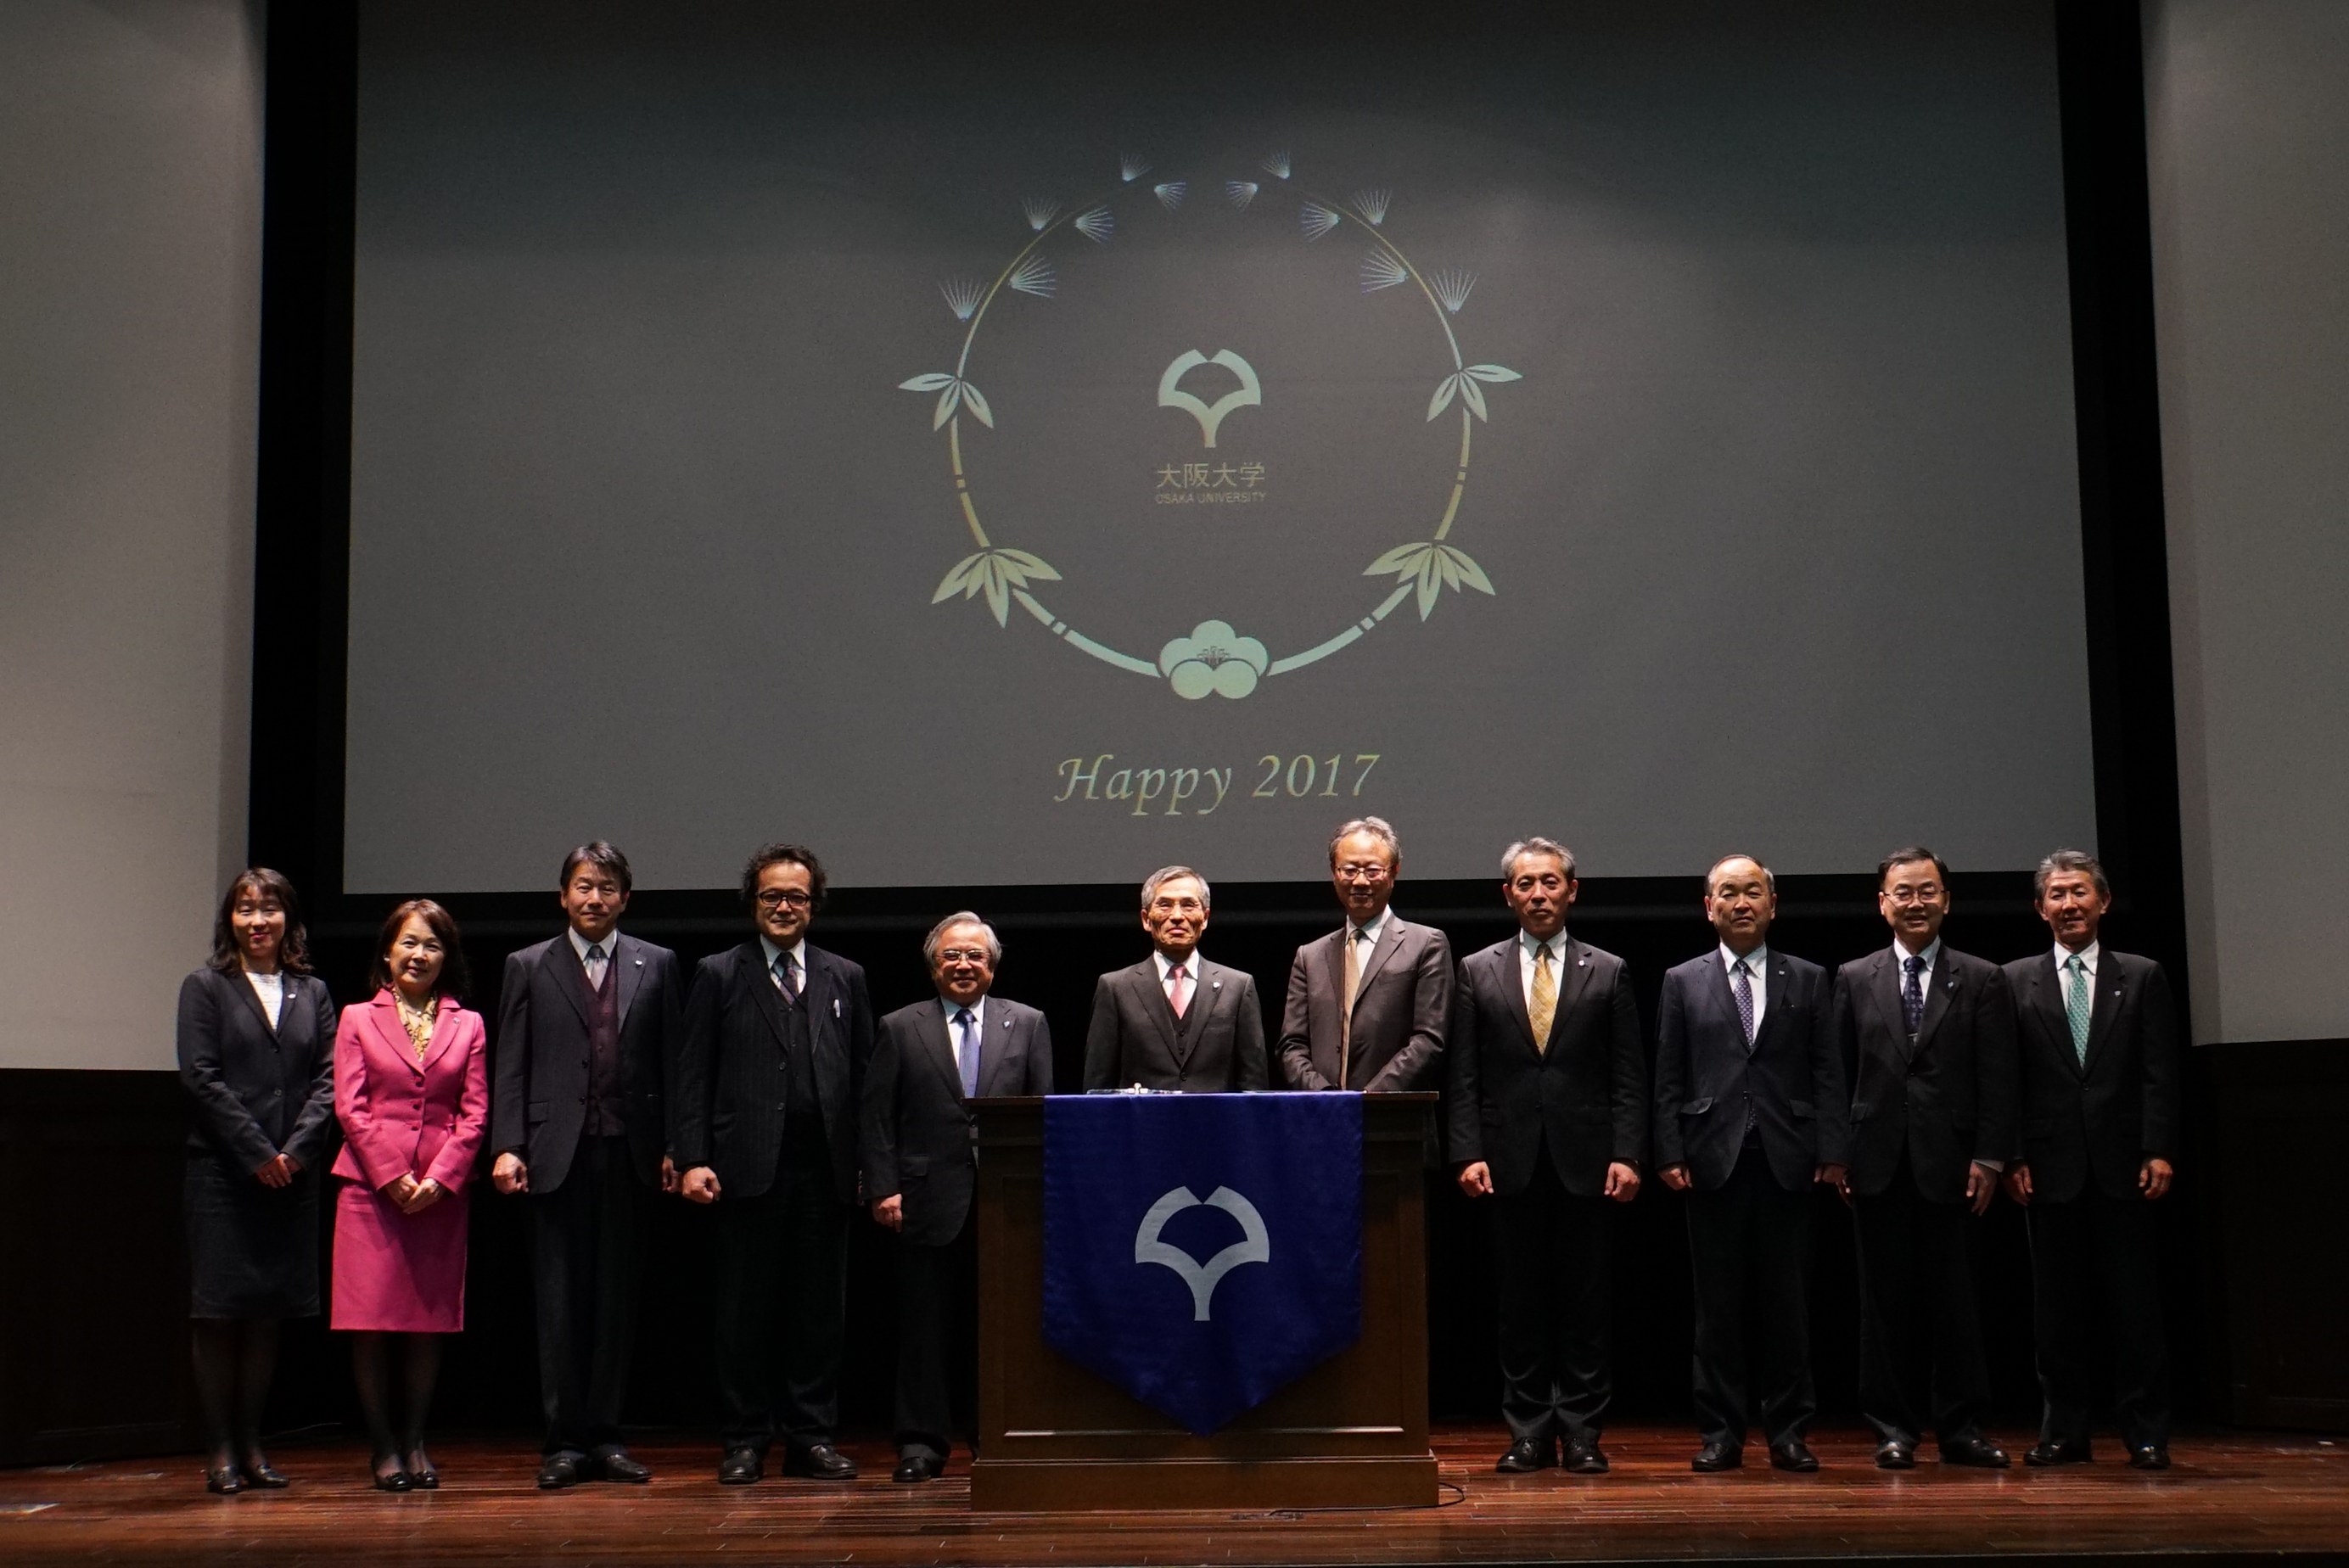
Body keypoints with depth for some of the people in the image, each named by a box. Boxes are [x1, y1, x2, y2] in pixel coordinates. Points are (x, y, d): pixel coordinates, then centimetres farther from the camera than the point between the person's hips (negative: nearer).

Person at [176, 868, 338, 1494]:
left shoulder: (312, 993, 12)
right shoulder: (205, 987, 2)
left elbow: (329, 1078, 5)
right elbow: (201, 1077, -6)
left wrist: (296, 1149, -9)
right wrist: (257, 1153, -12)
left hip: (291, 1176, 3)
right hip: (222, 1174, -3)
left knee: (269, 1312, 6)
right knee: (218, 1312, -1)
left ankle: (250, 1442, 13)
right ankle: (219, 1449, 5)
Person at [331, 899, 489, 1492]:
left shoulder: (468, 1025, 11)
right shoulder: (358, 1019, 8)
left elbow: (474, 1114, 5)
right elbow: (350, 1107, 0)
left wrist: (440, 1177, -8)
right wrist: (391, 1176, -10)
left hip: (441, 1193, 1)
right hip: (370, 1187, -1)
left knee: (430, 1320, 4)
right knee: (370, 1321, -2)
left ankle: (414, 1440, 14)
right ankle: (383, 1446, 7)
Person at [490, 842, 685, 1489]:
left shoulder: (657, 966, 10)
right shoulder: (529, 968, 8)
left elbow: (671, 1062, 7)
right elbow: (511, 1067, 4)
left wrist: (673, 1147, -1)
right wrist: (507, 1146, -7)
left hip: (631, 1153, 1)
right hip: (557, 1153, -1)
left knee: (618, 1298, 6)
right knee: (561, 1301, 1)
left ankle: (605, 1436, 13)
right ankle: (564, 1441, 7)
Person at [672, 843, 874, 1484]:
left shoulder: (845, 978, 14)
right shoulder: (719, 975, 7)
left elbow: (866, 1076, 11)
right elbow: (693, 1075, 2)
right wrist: (693, 1159, -8)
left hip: (825, 1169, 2)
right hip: (748, 1167, -2)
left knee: (820, 1308, 5)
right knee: (745, 1308, 3)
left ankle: (811, 1436, 14)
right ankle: (746, 1439, 12)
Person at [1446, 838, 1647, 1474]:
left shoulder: (1608, 972, 7)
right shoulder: (1476, 972, 8)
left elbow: (1628, 1079, 4)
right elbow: (1462, 1078, 6)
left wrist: (1627, 1155, -6)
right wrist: (1468, 1153, -5)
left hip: (1585, 1161, 0)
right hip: (1512, 1162, 1)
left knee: (1586, 1301, 2)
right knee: (1520, 1301, 4)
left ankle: (1582, 1433, 9)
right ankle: (1529, 1433, 11)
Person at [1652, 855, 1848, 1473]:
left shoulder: (1808, 980, 10)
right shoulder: (1682, 982, 9)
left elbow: (1828, 1074, 6)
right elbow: (1668, 1079, 5)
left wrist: (1831, 1151, -3)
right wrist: (1670, 1154, -4)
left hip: (1786, 1160, 0)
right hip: (1713, 1161, 0)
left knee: (1785, 1302, 4)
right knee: (1717, 1305, 3)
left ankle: (1788, 1432, 11)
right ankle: (1720, 1433, 9)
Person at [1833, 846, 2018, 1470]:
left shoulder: (1982, 981, 6)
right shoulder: (1854, 980, 9)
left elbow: (1998, 1080, 2)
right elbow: (1838, 1074, 7)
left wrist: (1988, 1157, -6)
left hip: (1950, 1163, -1)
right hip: (1878, 1162, 1)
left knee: (1953, 1297, 1)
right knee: (1886, 1299, 4)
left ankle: (1961, 1428, 9)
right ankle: (1894, 1428, 10)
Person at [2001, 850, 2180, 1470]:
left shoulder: (2142, 977, 8)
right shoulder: (2016, 981, 8)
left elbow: (2160, 1074, 3)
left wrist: (2159, 1152, -7)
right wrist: (2012, 1158, -4)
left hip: (2122, 1164, 0)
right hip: (2051, 1167, 1)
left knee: (2133, 1303, 1)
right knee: (2058, 1306, 4)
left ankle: (2146, 1433, 8)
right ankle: (2063, 1430, 11)